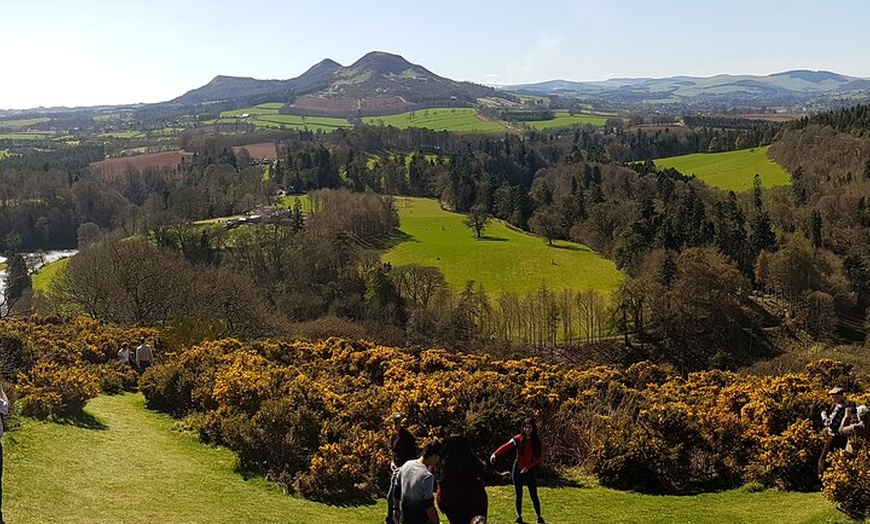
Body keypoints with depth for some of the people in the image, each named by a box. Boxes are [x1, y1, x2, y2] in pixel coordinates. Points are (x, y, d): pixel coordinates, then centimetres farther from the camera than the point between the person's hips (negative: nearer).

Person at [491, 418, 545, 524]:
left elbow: (539, 456, -2)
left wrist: (528, 466, -14)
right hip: (517, 470, 0)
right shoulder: (518, 439, -10)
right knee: (518, 494, 8)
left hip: (530, 471, 0)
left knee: (533, 494, 2)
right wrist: (495, 454, -40)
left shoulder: (537, 441, -4)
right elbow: (506, 446, -24)